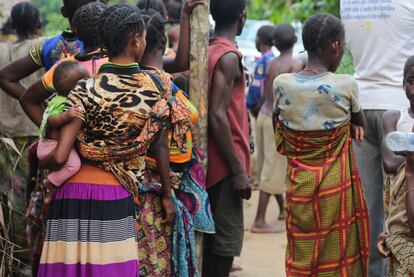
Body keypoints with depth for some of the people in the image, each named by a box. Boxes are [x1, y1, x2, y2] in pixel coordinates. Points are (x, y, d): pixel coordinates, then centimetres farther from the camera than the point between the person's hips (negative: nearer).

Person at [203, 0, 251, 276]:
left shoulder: (208, 51, 11)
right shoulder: (229, 57, -14)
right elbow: (217, 116, -21)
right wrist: (239, 170, -19)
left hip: (210, 162, 9)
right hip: (226, 166, -9)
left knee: (210, 241, 13)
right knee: (226, 242, -6)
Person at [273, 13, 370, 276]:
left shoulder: (282, 84, -4)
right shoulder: (345, 86, -12)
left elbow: (280, 142, 7)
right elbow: (360, 124, 7)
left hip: (299, 185, 3)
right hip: (337, 186, -3)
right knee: (338, 256, 8)